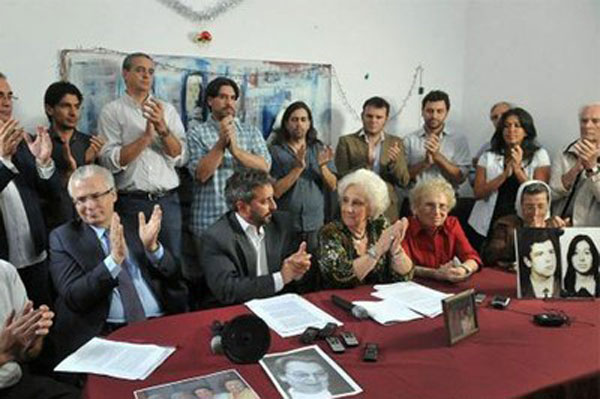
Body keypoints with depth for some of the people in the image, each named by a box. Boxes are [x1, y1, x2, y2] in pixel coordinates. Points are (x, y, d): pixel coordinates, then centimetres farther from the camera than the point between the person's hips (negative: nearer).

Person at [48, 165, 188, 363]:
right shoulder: (63, 237, 7)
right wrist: (114, 259, -19)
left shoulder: (136, 229, 14)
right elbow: (73, 298, -5)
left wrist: (152, 248, -11)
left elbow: (172, 278, 8)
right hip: (108, 333, -2)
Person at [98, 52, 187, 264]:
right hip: (131, 202, -2)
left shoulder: (167, 110, 10)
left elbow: (180, 158, 2)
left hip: (168, 200, 3)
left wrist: (162, 129, -13)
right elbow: (110, 162, -9)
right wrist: (146, 136, -14)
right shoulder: (112, 111, 2)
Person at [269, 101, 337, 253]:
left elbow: (332, 186, 2)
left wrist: (322, 166, -15)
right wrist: (298, 168, -20)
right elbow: (275, 191, -13)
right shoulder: (275, 151, -4)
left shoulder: (319, 148, 7)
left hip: (316, 224, 3)